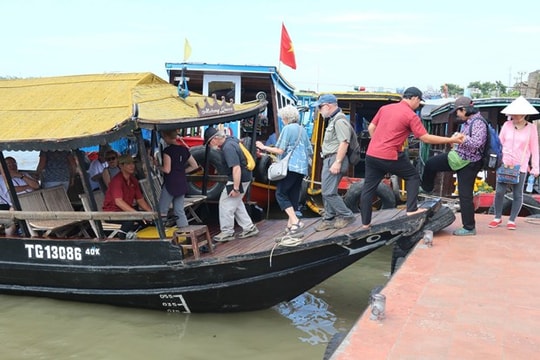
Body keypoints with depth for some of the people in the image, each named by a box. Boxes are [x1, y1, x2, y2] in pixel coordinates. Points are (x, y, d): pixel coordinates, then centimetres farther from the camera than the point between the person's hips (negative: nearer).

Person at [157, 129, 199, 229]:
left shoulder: (168, 150, -12)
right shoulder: (184, 149, 9)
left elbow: (167, 169, -17)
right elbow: (194, 165, 14)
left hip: (170, 184, -7)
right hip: (182, 183, 7)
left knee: (162, 211, 1)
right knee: (179, 211, 11)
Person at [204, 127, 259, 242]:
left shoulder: (228, 148, -26)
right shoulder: (230, 139, 4)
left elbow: (236, 168, -30)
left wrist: (236, 188, -27)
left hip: (239, 179, -10)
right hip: (244, 177, 10)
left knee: (226, 203, 0)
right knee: (236, 203, 20)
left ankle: (227, 232, 11)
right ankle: (249, 228, 25)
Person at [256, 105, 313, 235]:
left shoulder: (288, 129, -7)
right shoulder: (302, 130, 16)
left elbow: (280, 150, -11)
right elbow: (310, 152, 18)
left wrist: (264, 147, 0)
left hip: (290, 166, -8)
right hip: (302, 168, 8)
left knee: (281, 194, -3)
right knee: (294, 196, 11)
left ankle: (295, 222, -16)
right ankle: (291, 225, 13)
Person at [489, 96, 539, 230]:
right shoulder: (507, 125, 2)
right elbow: (499, 144, 8)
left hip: (521, 167, -1)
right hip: (504, 164, 1)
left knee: (517, 194, 5)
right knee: (499, 191, -3)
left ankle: (512, 220, 15)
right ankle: (497, 217, 13)